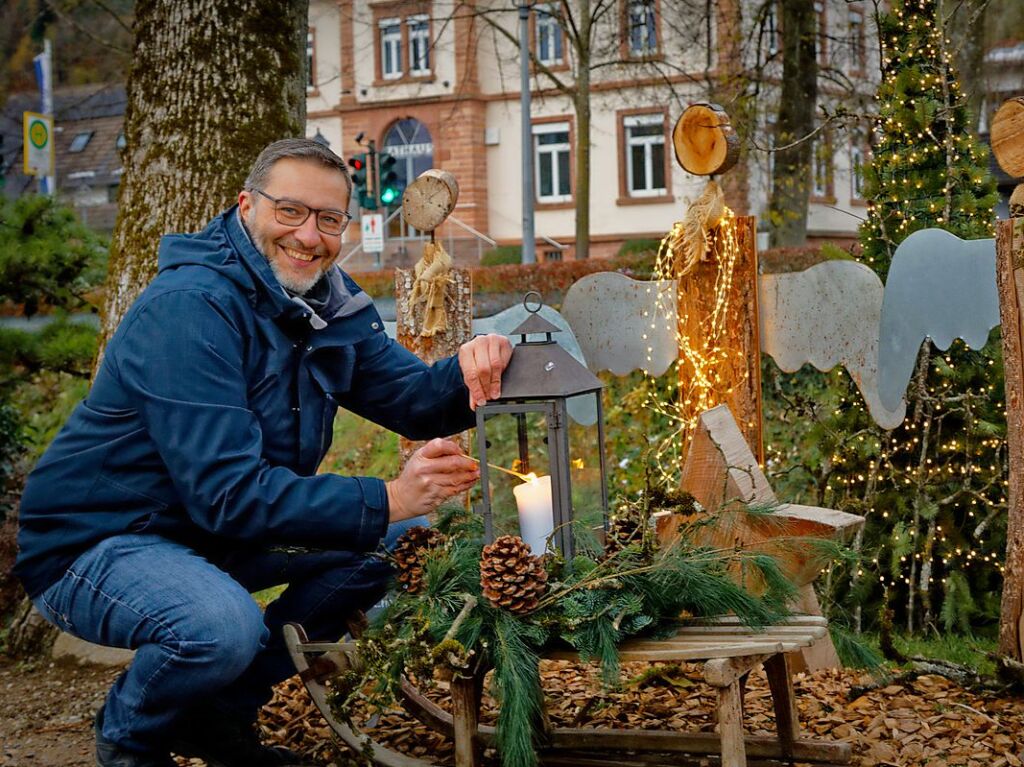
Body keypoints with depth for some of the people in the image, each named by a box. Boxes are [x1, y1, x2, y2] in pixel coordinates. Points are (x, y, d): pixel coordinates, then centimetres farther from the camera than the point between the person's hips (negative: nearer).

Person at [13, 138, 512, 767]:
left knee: (399, 542, -1)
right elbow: (228, 493, -31)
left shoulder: (330, 302, 3)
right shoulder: (189, 309, -25)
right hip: (95, 543, -9)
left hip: (217, 532, 9)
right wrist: (384, 502, -35)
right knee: (223, 627, -37)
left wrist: (466, 373, -23)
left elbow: (411, 399, 0)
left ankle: (220, 712, 9)